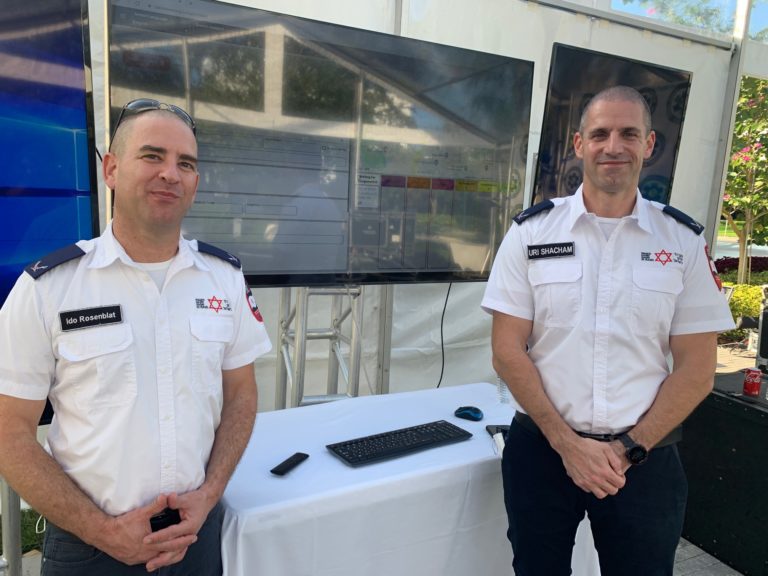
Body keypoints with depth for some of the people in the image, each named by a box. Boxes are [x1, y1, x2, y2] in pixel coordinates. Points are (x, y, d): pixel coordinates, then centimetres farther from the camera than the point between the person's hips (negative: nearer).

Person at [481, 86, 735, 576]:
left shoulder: (684, 241, -1)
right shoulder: (532, 231, -4)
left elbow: (697, 369, -1)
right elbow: (508, 351, -6)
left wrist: (629, 449, -10)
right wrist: (567, 443, -12)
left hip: (645, 457, 1)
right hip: (541, 447, 0)